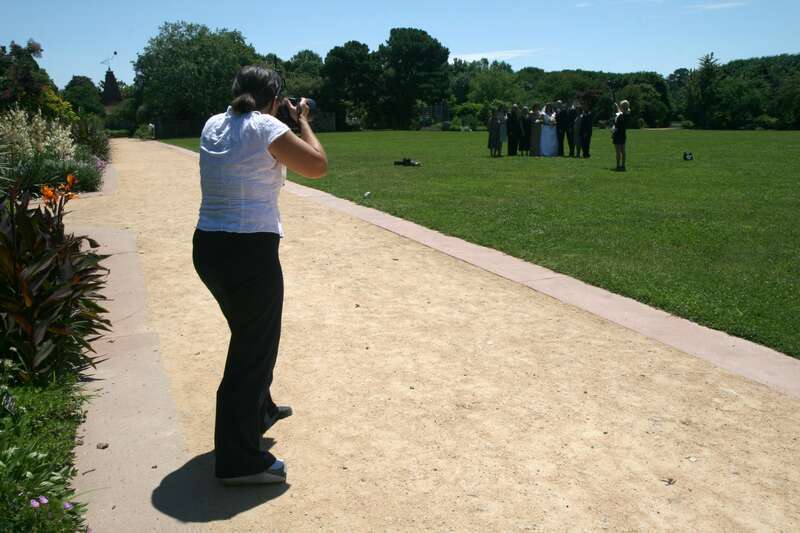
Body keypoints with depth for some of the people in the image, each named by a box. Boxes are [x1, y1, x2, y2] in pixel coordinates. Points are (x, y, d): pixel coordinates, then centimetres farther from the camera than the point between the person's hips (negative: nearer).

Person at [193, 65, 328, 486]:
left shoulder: (213, 125, 10)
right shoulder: (266, 128, -11)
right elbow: (318, 166, -5)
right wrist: (302, 120, 7)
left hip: (207, 247, 9)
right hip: (250, 251, -8)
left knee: (250, 334, 27)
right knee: (253, 349, 1)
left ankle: (259, 412, 48)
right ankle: (239, 462, 10)